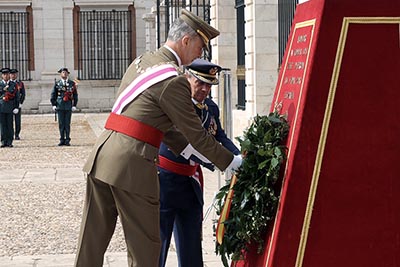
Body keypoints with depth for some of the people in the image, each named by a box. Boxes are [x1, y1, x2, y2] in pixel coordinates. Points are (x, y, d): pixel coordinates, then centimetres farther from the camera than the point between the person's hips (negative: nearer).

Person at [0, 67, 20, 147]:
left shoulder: (13, 85, 9)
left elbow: (17, 96, 7)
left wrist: (16, 107, 1)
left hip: (10, 108, 0)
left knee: (10, 125, -2)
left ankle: (9, 142, 2)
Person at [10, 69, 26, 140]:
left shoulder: (21, 83, 6)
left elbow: (23, 94, 2)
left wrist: (20, 103, -8)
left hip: (18, 104, 0)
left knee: (17, 121, 0)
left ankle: (17, 135, 7)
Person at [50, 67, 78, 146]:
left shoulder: (72, 83, 7)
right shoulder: (57, 83, 6)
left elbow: (75, 95, 8)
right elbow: (53, 95, 8)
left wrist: (74, 105, 1)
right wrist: (53, 104, -1)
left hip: (69, 106, 0)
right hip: (60, 106, 0)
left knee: (67, 124, 1)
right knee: (61, 124, 3)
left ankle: (67, 140, 6)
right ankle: (62, 140, 9)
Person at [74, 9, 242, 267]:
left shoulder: (141, 61, 15)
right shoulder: (173, 81, -12)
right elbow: (196, 134, -6)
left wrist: (186, 149, 23)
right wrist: (231, 162, 6)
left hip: (102, 156, 9)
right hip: (132, 165, -8)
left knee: (93, 236, 15)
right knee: (144, 245, 5)